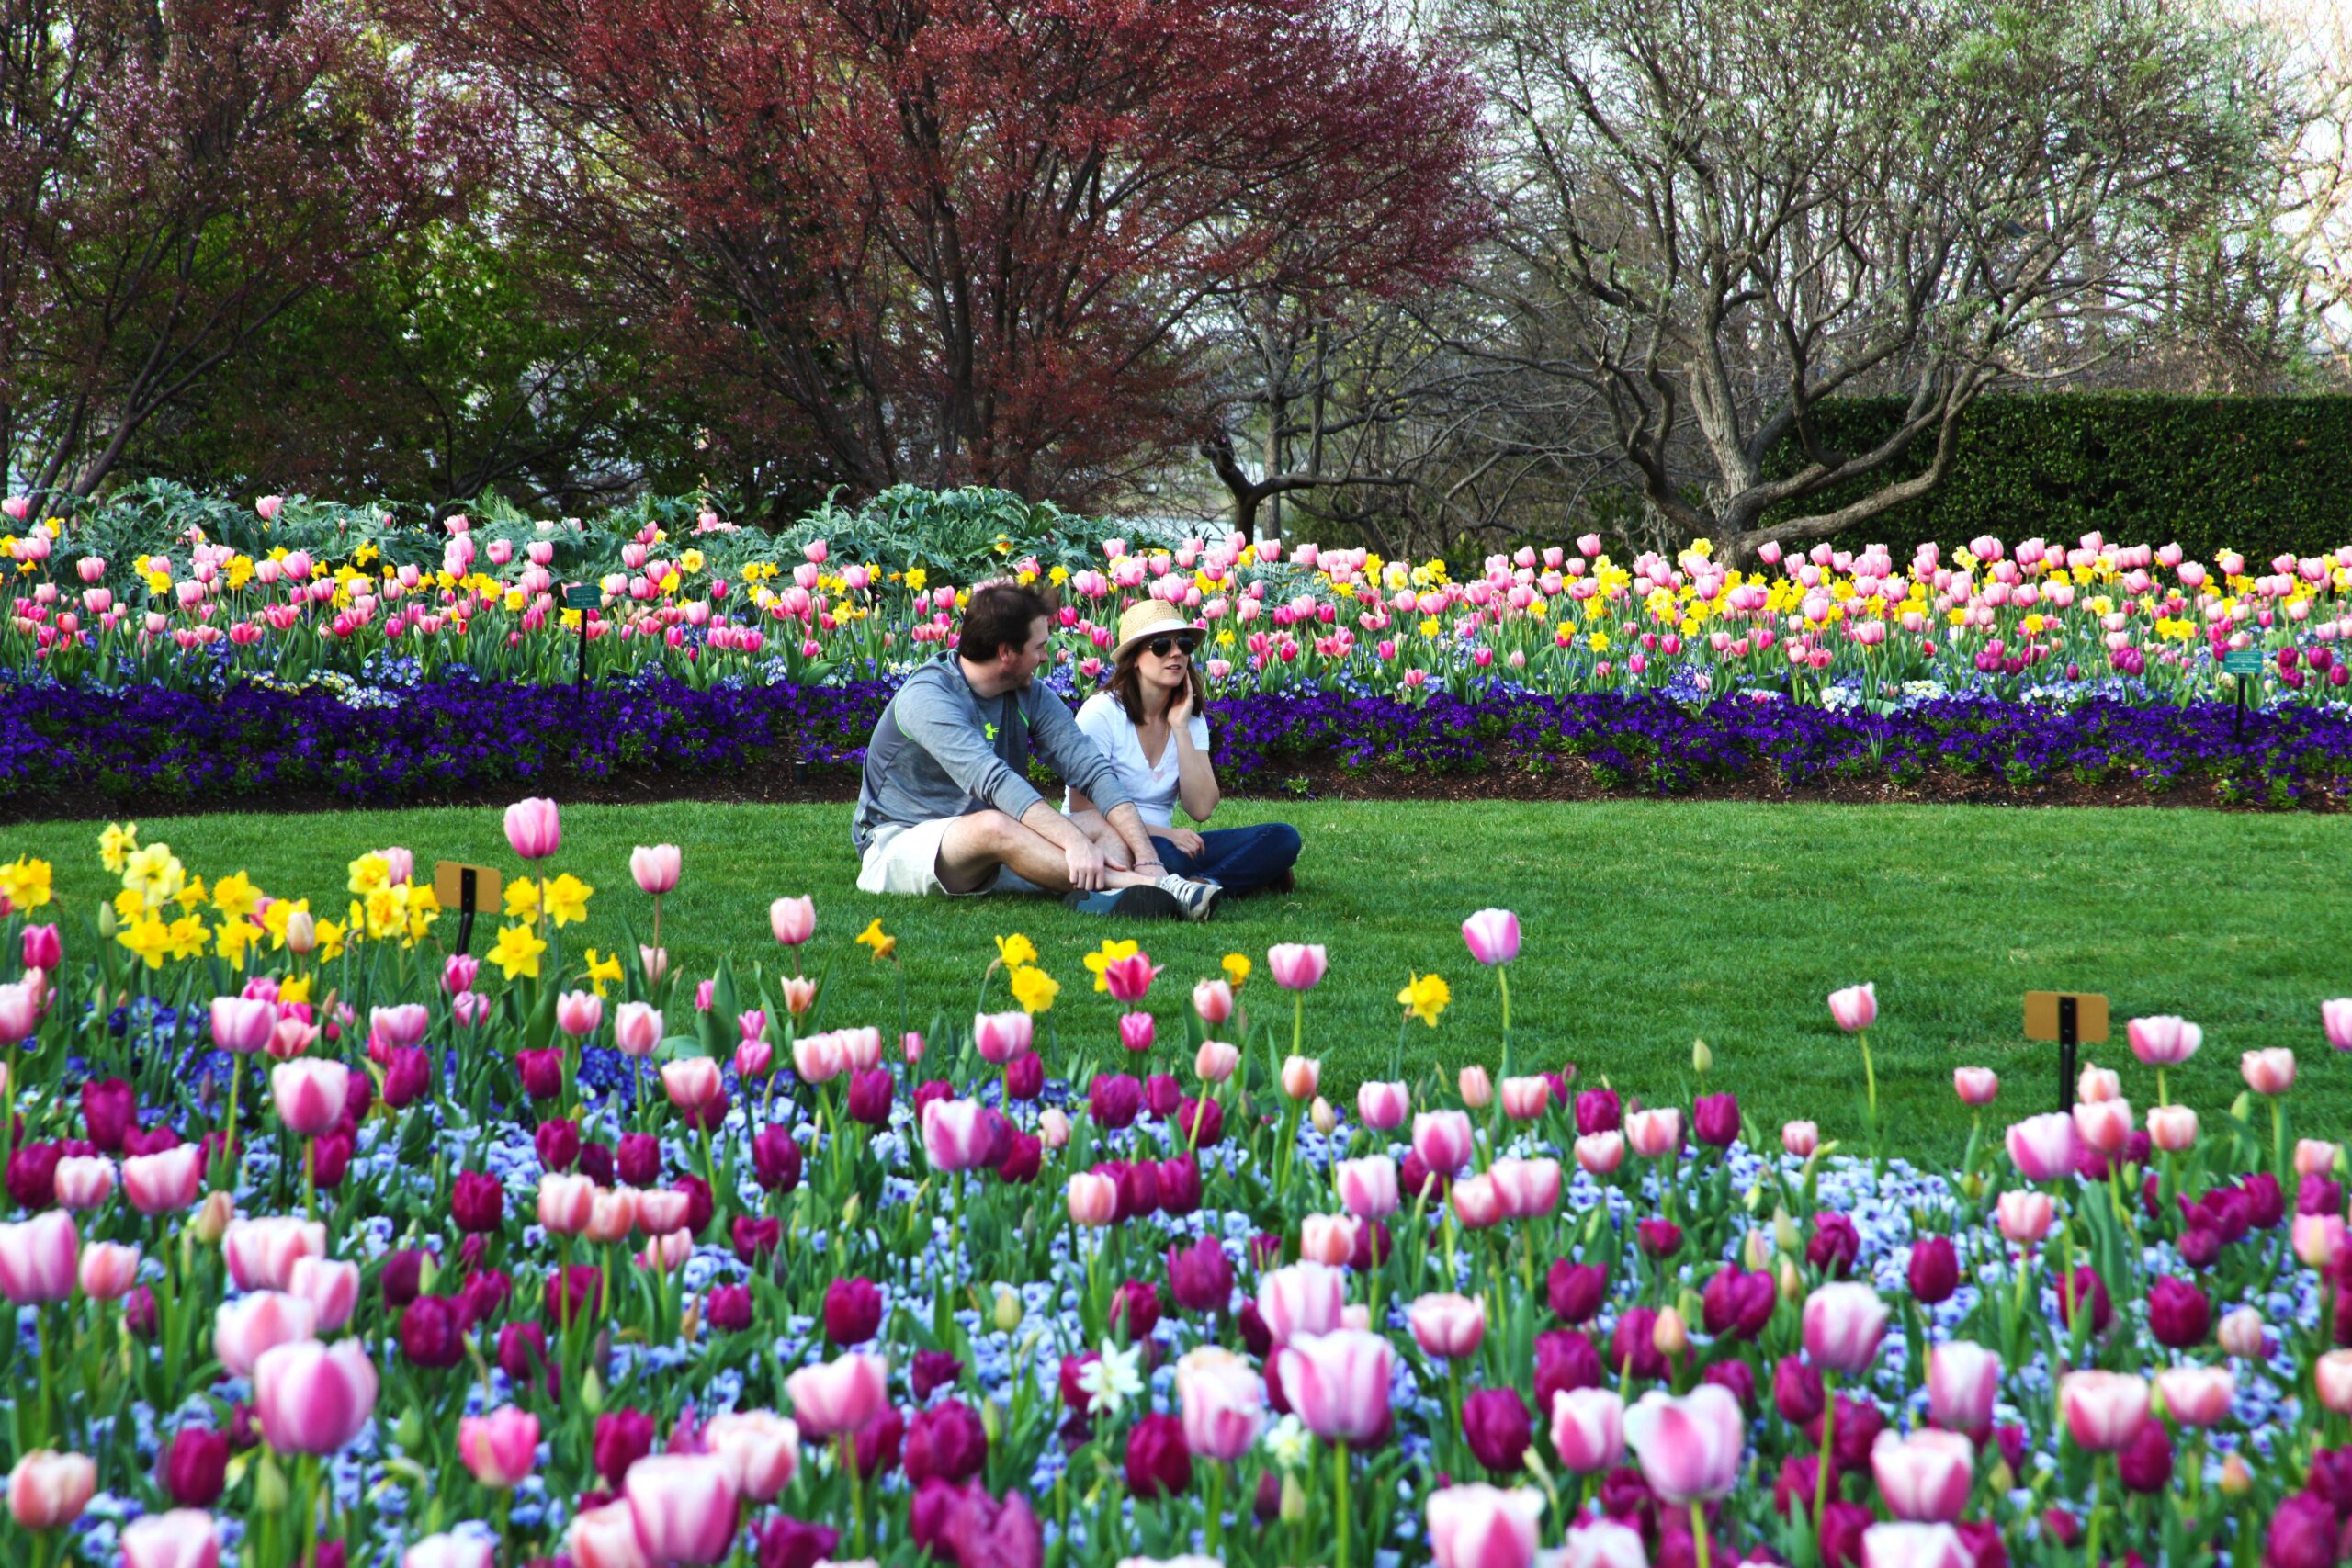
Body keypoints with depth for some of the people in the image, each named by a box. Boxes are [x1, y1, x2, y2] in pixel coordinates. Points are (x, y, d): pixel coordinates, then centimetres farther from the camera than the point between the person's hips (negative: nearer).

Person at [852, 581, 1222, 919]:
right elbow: (992, 780, -33)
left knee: (1110, 827, -11)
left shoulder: (1031, 697, 5)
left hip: (989, 859, 7)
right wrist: (1074, 840, -43)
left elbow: (1092, 770, -7)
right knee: (993, 826, -37)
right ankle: (1161, 888, -47)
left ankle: (1106, 893, -48)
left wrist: (1147, 856, -22)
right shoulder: (927, 697, -19)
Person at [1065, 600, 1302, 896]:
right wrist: (1161, 834, -19)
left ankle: (1205, 884, -28)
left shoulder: (1191, 720, 10)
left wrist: (1180, 728, -7)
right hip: (1108, 844, -6)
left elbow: (1201, 809, -3)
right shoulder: (1102, 713, -8)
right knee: (1165, 855, -42)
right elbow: (1082, 812, -13)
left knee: (1283, 838, -13)